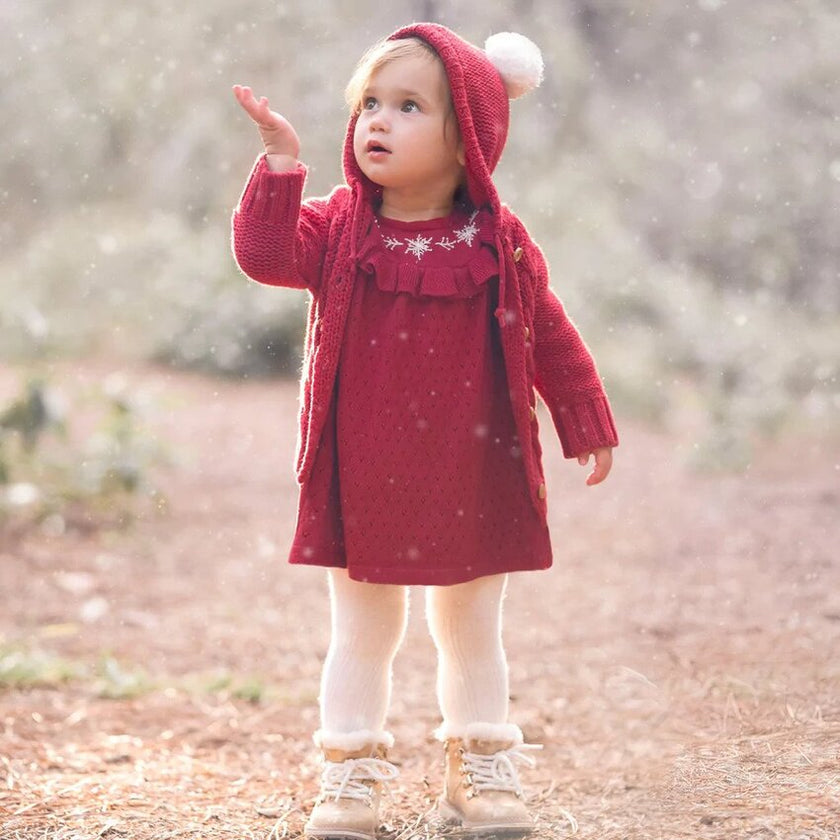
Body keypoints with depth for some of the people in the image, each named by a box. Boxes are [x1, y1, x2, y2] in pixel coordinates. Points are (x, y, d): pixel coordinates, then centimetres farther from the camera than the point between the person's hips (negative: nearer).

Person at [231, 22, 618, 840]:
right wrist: (280, 161, -26)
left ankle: (480, 771, 27)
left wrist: (587, 426, 9)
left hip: (472, 485, 0)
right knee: (361, 633, 10)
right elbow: (265, 252, -20)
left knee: (472, 631, 14)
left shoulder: (499, 246, -5)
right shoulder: (338, 231, -4)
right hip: (364, 488, 0)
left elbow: (551, 338, 4)